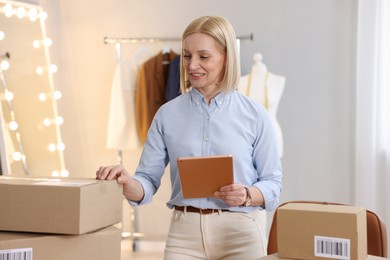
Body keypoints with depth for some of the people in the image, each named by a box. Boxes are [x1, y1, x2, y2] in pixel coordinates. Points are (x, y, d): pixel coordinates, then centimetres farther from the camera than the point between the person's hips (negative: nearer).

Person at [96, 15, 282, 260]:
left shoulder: (255, 115, -1)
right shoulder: (168, 114, 4)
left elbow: (272, 184, 2)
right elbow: (148, 182, 2)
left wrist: (246, 195, -17)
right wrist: (126, 182, -18)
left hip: (239, 233, -1)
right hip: (185, 231, 2)